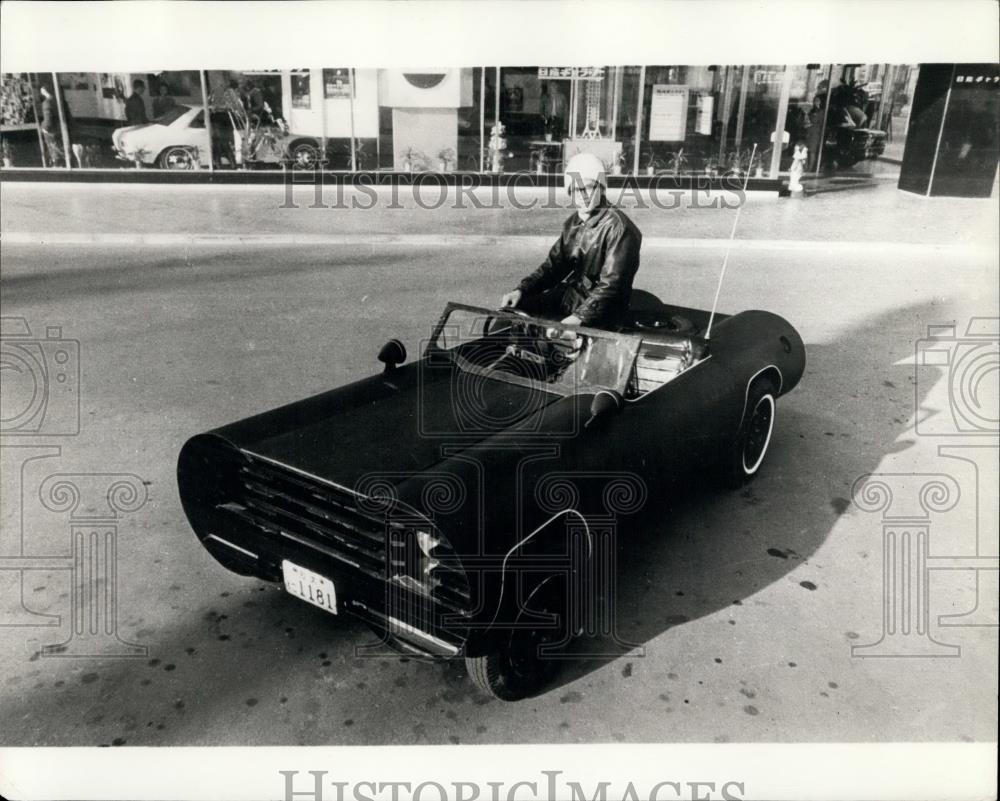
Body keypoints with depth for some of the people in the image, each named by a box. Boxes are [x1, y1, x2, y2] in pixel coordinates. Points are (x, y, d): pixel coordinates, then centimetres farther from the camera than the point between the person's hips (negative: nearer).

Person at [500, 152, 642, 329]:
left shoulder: (618, 227, -15)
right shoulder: (573, 222, 11)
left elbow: (611, 284, -21)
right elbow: (554, 265, 13)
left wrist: (579, 317, -29)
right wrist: (521, 290, -2)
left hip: (602, 309, -8)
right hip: (569, 293, 8)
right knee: (512, 308, -4)